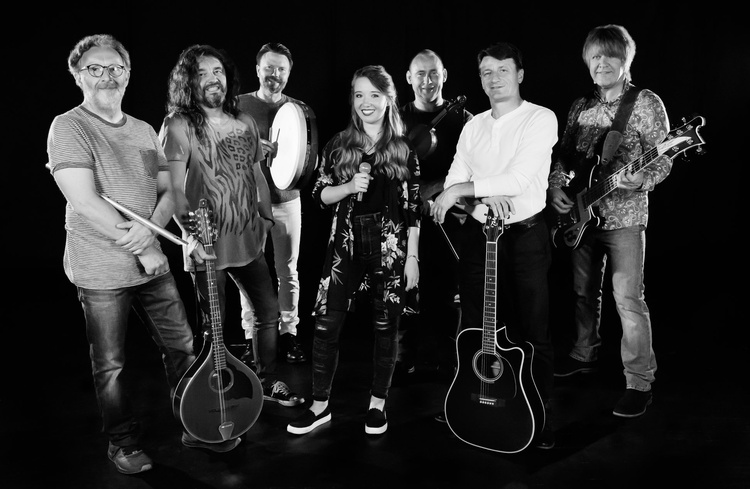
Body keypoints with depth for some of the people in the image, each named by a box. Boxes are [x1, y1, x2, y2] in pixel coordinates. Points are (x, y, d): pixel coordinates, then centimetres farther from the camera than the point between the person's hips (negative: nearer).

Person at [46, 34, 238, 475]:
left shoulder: (144, 131, 10)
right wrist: (141, 249, -17)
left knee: (182, 345, 11)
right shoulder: (69, 127, -10)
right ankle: (124, 444, 28)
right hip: (101, 271, -5)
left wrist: (149, 229, -14)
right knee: (111, 367, 8)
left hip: (152, 261, 6)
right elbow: (85, 202, -19)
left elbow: (168, 192, 7)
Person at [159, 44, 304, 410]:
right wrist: (188, 226, -26)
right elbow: (174, 187, -15)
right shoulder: (179, 126, -9)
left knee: (269, 311, 12)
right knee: (214, 326, 6)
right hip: (206, 244, -6)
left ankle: (267, 382, 32)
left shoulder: (244, 123, 10)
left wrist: (266, 216, 13)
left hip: (247, 240, 6)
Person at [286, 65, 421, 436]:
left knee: (385, 325, 6)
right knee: (326, 323, -1)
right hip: (346, 243, 1)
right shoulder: (338, 146, 6)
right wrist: (349, 187, -13)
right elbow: (319, 194, 6)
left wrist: (412, 257, -3)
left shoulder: (404, 150, 3)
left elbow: (413, 208, 1)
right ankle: (320, 405, 16)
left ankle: (377, 404, 24)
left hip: (391, 245, -1)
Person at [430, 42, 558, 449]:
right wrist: (483, 199, -16)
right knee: (473, 327, 11)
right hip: (478, 233, 5)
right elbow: (454, 184, 4)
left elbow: (519, 178, -19)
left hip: (524, 236, -5)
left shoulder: (541, 119, -5)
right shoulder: (473, 125, 12)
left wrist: (463, 189, -18)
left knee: (531, 333, 4)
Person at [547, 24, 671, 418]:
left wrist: (640, 181, -24)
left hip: (624, 216, -5)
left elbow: (663, 160, -7)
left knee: (628, 300, -7)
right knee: (583, 291, 16)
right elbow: (563, 156, 14)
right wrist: (555, 187, -2)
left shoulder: (646, 103, -4)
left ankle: (640, 382, 3)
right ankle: (584, 354, 34)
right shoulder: (580, 107, 11)